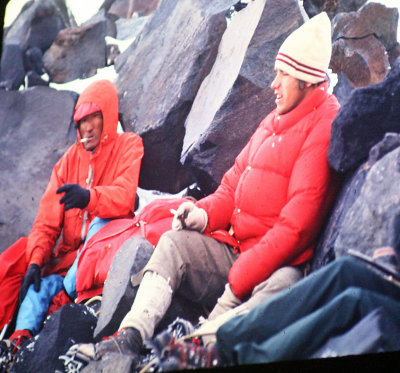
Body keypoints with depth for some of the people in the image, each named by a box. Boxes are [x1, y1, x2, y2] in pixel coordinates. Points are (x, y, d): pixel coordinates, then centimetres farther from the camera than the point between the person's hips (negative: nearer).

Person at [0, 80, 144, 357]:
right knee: (41, 284, -24)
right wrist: (36, 260, -15)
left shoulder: (128, 145, 3)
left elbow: (124, 196, -18)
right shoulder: (70, 158, 13)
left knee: (101, 223, -34)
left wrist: (89, 197, -40)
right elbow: (48, 217, 3)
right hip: (67, 253, 4)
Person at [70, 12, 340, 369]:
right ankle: (129, 338, -22)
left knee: (284, 284, -38)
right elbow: (235, 185, 21)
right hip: (234, 247, 8)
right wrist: (205, 213, -2)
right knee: (175, 242, -8)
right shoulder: (274, 122, 15)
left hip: (280, 264, -8)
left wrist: (237, 282, -22)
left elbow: (297, 226, -21)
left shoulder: (324, 129, -13)